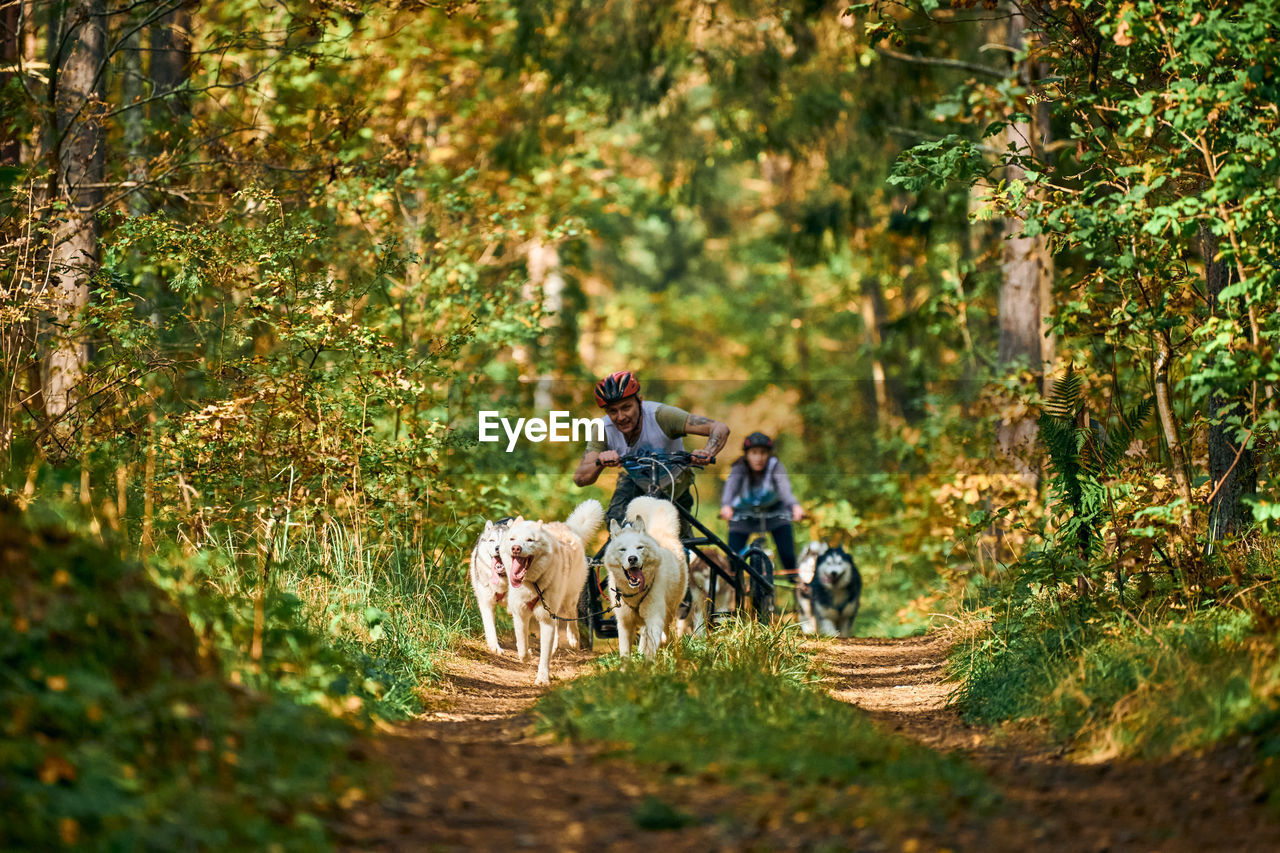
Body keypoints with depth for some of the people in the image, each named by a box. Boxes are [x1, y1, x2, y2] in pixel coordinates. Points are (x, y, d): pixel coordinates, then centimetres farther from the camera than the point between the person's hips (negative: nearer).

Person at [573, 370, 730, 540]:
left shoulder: (660, 415, -36)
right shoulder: (604, 429, -28)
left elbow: (720, 429, -40)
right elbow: (579, 479, -34)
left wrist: (708, 453, -62)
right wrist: (600, 462, -56)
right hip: (635, 480, 1)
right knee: (616, 521, -25)